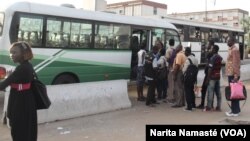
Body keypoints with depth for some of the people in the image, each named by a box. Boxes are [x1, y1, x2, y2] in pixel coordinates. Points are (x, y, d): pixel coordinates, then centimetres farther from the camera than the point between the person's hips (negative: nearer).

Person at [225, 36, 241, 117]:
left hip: (233, 74, -10)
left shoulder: (234, 50, -14)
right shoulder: (231, 49, 17)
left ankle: (235, 111, 0)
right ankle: (236, 109, 23)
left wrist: (235, 76, -23)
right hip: (231, 74, 10)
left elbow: (235, 64, -20)